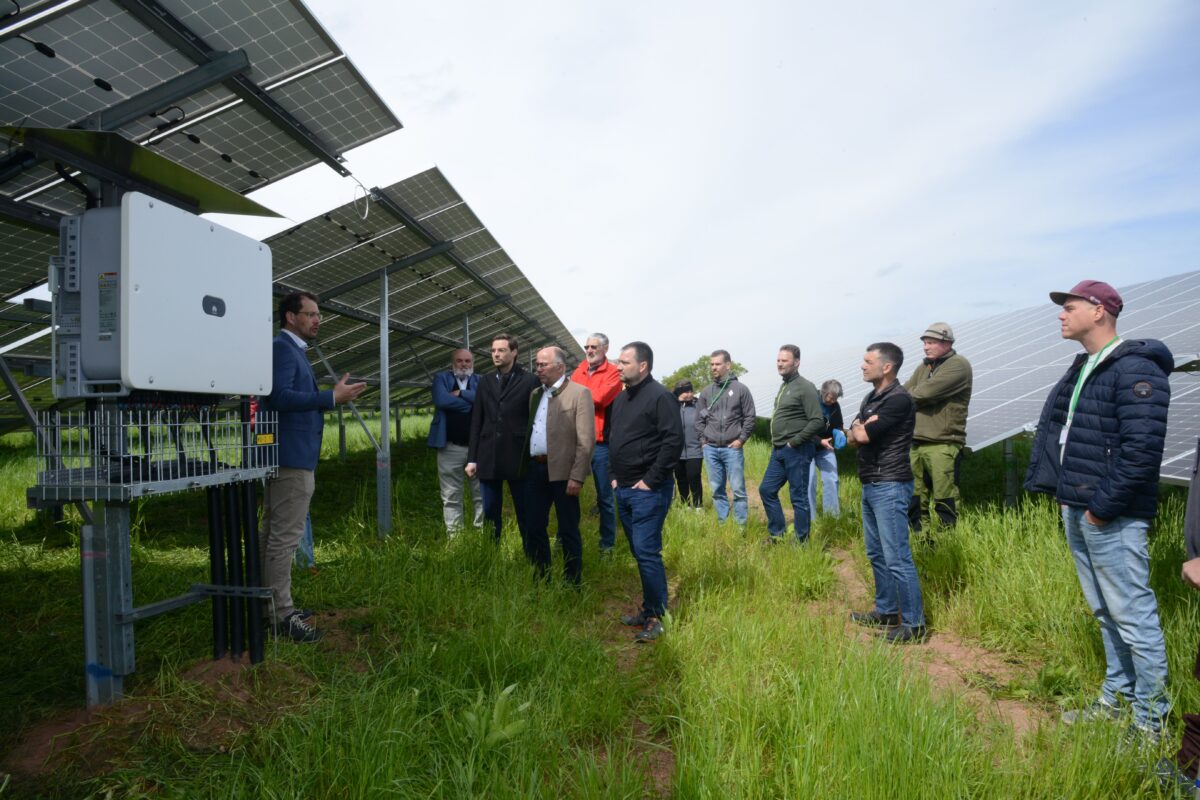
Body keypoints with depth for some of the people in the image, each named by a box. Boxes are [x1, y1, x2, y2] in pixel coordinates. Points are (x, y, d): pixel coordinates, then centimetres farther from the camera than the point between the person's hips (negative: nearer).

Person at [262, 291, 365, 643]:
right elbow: (278, 396, -24)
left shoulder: (292, 349, 18)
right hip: (292, 459, -11)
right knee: (285, 537, -6)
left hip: (290, 457, 11)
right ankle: (282, 615, 0)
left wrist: (332, 395, 12)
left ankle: (274, 606, 27)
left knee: (273, 535, 16)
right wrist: (331, 398, -22)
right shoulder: (282, 348, -12)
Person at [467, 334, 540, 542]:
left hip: (519, 458, -4)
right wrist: (472, 458, 6)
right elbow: (476, 422, 10)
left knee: (524, 513, 5)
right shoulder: (485, 382, 11)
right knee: (490, 512, 11)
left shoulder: (529, 381, -2)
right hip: (489, 458, 4)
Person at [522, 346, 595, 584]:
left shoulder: (579, 393, -7)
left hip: (562, 471, -6)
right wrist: (527, 464, 5)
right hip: (536, 469, 6)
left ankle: (573, 584, 18)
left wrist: (577, 476, -18)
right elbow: (529, 430, 15)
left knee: (568, 531, 4)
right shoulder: (535, 394, 15)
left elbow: (586, 440, -13)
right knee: (534, 528, 12)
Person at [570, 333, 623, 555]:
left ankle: (607, 544, 16)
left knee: (605, 497, 5)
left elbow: (599, 397, -19)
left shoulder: (613, 373, -5)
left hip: (600, 443, -5)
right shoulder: (578, 371, 14)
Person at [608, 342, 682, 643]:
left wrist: (651, 480, -17)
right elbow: (610, 437, 23)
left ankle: (657, 616, 5)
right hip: (624, 489, 8)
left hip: (647, 491, -8)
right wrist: (613, 474, 14)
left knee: (647, 553, -7)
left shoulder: (660, 397, -13)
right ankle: (649, 609, 26)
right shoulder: (620, 398, 13)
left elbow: (673, 441, -19)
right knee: (640, 553, 15)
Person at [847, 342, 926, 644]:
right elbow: (852, 437, 10)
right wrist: (860, 428, -11)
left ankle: (914, 625, 1)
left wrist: (859, 428, 2)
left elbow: (862, 435, -20)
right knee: (876, 553, 16)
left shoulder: (898, 400, -16)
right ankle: (887, 611, 28)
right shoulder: (871, 397, 13)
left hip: (890, 487, -10)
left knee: (897, 558, -7)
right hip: (870, 485, 10)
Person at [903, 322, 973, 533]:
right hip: (916, 443, 8)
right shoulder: (924, 367, 19)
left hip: (943, 444, -8)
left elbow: (926, 392, -16)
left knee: (944, 502, -5)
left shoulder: (958, 365, -6)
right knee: (915, 501, 13)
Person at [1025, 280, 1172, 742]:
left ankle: (1151, 722, 16)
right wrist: (1063, 493, 13)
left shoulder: (1135, 369, -15)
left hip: (1110, 517, -9)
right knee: (1104, 613, 19)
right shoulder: (1083, 369, 14)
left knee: (1133, 616, 2)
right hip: (1075, 511, 9)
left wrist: (1103, 507, -19)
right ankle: (1116, 699, 33)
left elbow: (1142, 450, -22)